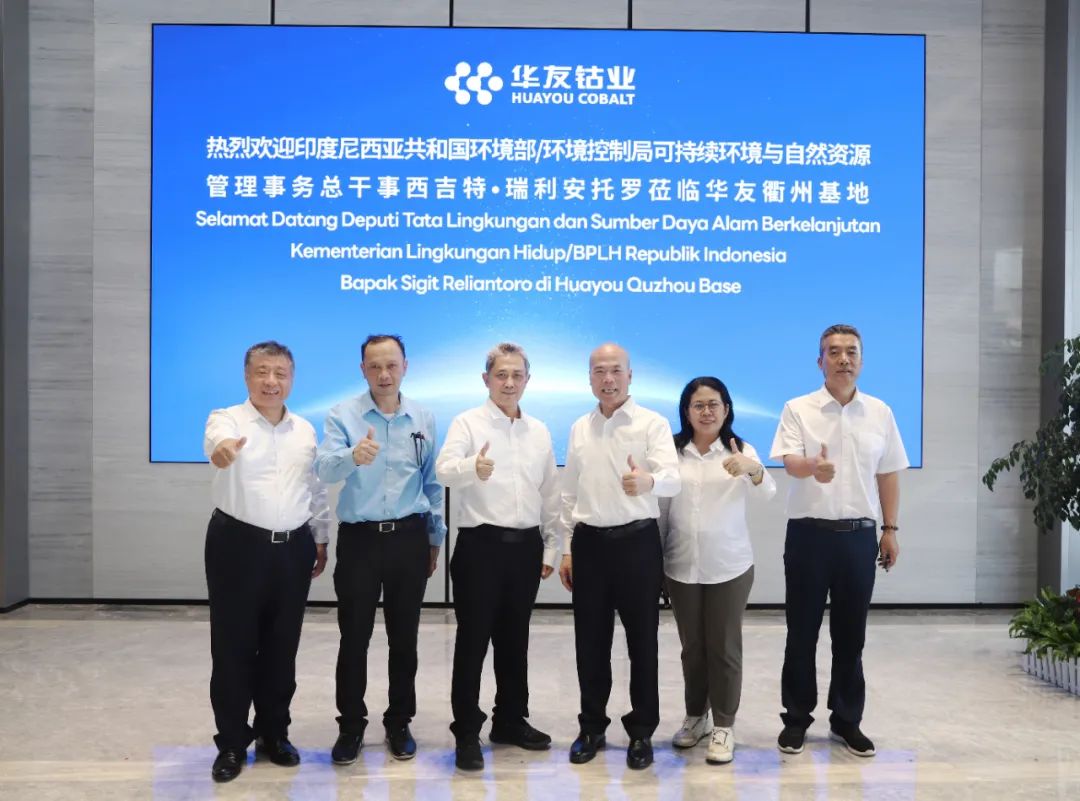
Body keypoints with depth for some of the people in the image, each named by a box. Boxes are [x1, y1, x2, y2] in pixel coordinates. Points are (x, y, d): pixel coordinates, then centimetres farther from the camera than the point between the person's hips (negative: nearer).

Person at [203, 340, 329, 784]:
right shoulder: (228, 419, -6)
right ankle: (231, 743, 16)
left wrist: (321, 539, 16)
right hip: (237, 545, -4)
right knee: (233, 647, 3)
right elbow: (217, 436, -32)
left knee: (281, 648, 11)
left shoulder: (305, 430, 9)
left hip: (293, 549, 4)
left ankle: (273, 734, 26)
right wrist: (222, 445, -55)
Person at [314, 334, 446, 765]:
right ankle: (351, 725, 21)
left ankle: (399, 723, 25)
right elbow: (324, 468, -21)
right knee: (354, 638, 5)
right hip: (359, 538, -2)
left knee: (404, 638, 10)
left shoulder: (424, 419, 4)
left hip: (409, 539, 2)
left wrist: (435, 538, 12)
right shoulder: (343, 415, -4)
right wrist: (354, 455, -43)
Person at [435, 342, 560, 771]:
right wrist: (473, 468, -46)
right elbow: (444, 470, -24)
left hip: (525, 545, 5)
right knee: (473, 640, 1)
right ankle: (467, 733, 11)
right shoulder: (467, 423, -6)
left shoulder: (539, 431, 10)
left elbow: (550, 493, 15)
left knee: (515, 639, 15)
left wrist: (551, 546, 12)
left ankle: (511, 720, 29)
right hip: (481, 544, -5)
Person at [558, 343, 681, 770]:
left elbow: (673, 478, -20)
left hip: (637, 542, -4)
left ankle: (641, 732, 20)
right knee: (590, 640, 10)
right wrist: (567, 548, 10)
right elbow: (569, 492, 13)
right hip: (589, 543, 4)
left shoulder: (653, 424, -6)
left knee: (642, 640, 6)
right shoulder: (579, 428, 9)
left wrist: (648, 481, -43)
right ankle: (592, 727, 25)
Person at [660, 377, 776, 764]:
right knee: (692, 646, 14)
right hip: (681, 567, 2)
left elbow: (767, 494, -18)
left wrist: (753, 469, -40)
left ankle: (724, 726, 15)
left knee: (724, 647, 4)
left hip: (730, 567, -2)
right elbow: (661, 507, 4)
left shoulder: (741, 451, -2)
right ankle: (695, 716, 29)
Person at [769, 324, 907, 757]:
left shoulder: (881, 413, 6)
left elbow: (888, 475, 11)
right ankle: (796, 718, 19)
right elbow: (790, 462, -17)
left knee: (850, 633, 10)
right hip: (809, 533, -2)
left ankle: (846, 720, 24)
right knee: (802, 632, 5)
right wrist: (813, 467, -39)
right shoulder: (798, 409, -3)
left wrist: (890, 530, 8)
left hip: (860, 535, 3)